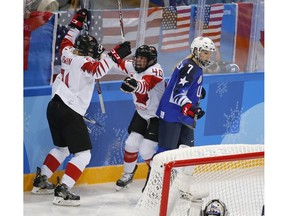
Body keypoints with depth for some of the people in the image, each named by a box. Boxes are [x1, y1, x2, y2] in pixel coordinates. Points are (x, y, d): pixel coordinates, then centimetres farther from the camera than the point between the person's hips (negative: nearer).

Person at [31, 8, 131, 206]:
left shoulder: (68, 54, 8)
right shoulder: (85, 62, -14)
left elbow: (67, 41, 31)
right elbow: (98, 70, -35)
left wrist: (76, 25, 38)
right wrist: (115, 56, -36)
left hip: (55, 107, 9)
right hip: (70, 113, -9)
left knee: (62, 147, 28)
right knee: (83, 154, -7)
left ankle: (40, 181, 34)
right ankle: (63, 191, -18)